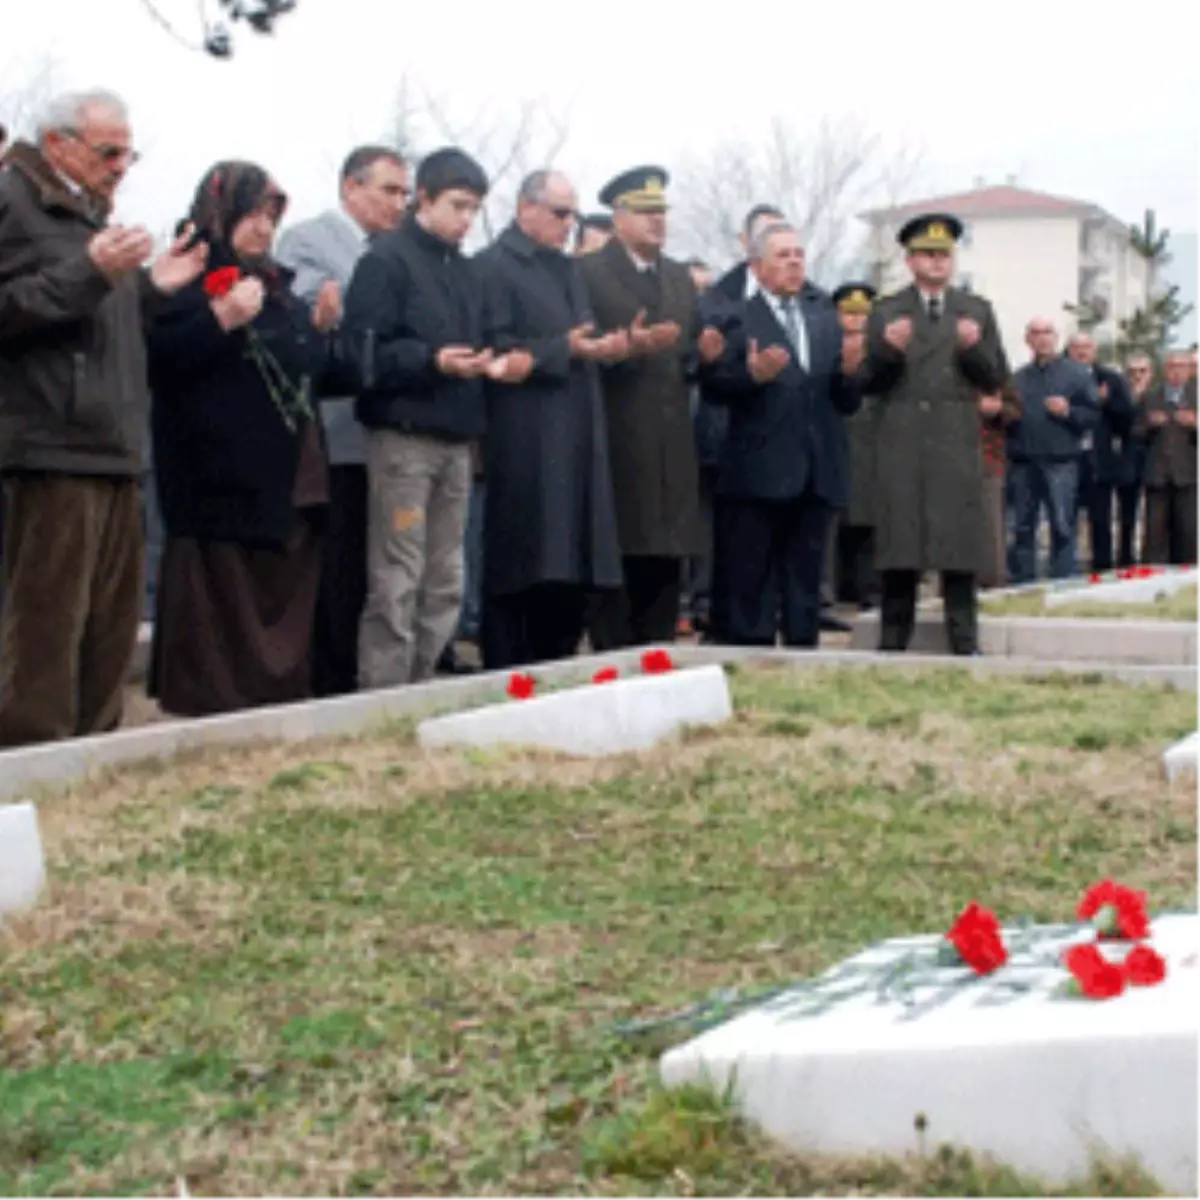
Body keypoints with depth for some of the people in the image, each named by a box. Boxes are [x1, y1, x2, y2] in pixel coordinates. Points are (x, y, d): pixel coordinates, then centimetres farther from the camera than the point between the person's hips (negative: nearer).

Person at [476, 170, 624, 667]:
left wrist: (605, 347, 4)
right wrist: (566, 349, -20)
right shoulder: (495, 267, -5)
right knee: (520, 573, -5)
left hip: (575, 442, 8)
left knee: (568, 575, 9)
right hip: (524, 449, -8)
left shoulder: (567, 268, 21)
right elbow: (497, 349, -14)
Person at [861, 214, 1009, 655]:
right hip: (902, 449, -1)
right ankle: (892, 644, 5)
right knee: (898, 552, -2)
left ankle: (965, 647, 1)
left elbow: (995, 380, 9)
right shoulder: (885, 312, 12)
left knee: (959, 550, -2)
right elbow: (867, 383, 6)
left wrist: (974, 348, -9)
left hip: (957, 451, 1)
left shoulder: (977, 311, 15)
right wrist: (886, 349, -13)